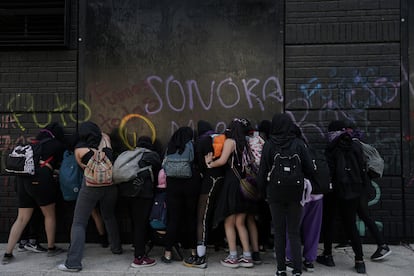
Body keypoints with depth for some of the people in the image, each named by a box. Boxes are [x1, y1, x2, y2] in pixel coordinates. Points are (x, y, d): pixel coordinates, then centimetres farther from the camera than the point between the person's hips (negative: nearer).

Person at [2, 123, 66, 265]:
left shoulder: (36, 142, 21)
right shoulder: (58, 145, 5)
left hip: (22, 178, 6)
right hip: (40, 179, -6)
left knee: (22, 218, 11)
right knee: (50, 215, 12)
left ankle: (7, 254, 10)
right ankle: (51, 248, 22)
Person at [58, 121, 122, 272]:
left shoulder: (79, 148, 5)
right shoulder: (105, 139, 10)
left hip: (90, 186, -4)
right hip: (110, 185, 4)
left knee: (79, 223, 2)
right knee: (109, 217, 25)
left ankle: (73, 262, -3)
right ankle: (116, 247, 37)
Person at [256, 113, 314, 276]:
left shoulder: (269, 145, -6)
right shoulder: (299, 144, -6)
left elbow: (262, 172, -2)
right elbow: (309, 170, -2)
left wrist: (263, 192, 10)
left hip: (275, 193, 0)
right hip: (295, 193, 0)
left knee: (279, 232, 11)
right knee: (294, 232, 10)